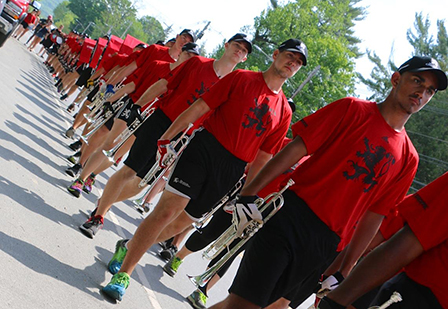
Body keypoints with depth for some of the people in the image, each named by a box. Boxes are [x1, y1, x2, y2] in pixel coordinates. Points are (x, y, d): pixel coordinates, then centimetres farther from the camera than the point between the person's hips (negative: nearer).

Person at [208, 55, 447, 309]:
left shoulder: (408, 158, 12)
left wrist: (344, 271, 8)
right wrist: (250, 193, -12)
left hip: (325, 247, 4)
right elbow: (296, 148, -3)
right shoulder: (353, 109, 4)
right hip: (291, 216, -3)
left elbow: (374, 217, 11)